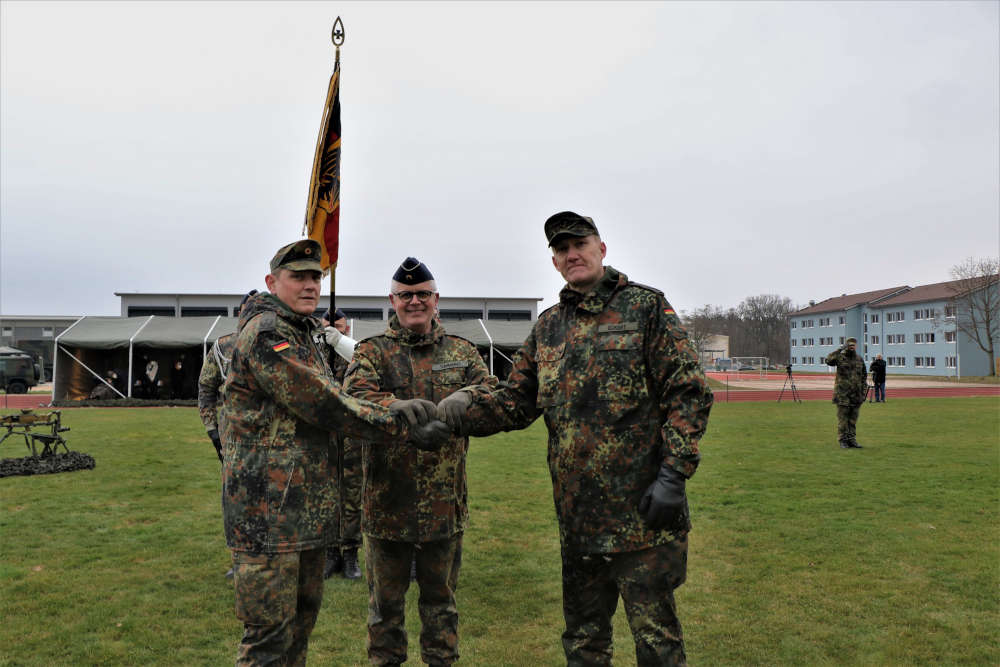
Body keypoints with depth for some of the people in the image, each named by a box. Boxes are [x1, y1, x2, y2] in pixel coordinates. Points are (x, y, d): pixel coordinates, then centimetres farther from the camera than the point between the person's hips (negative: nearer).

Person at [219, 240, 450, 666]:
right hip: (269, 506, -10)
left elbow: (330, 403, 12)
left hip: (309, 509, 10)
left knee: (303, 615, 20)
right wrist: (406, 427, -16)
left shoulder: (306, 336, 18)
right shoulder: (264, 333, -15)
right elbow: (325, 406, -21)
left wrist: (399, 411, -5)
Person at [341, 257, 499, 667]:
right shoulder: (372, 352, 0)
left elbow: (491, 392, -6)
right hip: (387, 498, -2)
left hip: (445, 499, 2)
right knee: (385, 598, 15)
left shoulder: (461, 352, 8)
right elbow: (356, 394, -19)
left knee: (441, 595, 18)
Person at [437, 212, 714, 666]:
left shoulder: (646, 307, -2)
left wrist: (673, 474, -15)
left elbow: (689, 393, -7)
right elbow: (515, 401, 9)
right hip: (577, 514, 5)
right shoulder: (547, 328, 12)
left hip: (643, 510, -5)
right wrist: (466, 408, -10)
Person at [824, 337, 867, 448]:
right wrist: (840, 350, -24)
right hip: (843, 394, -5)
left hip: (856, 395, 5)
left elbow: (864, 376, 19)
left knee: (853, 419, 10)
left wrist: (864, 390, 11)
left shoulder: (859, 359, 12)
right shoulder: (840, 357, -3)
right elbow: (829, 360, -25)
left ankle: (852, 439, 18)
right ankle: (842, 440, 5)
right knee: (843, 418, -1)